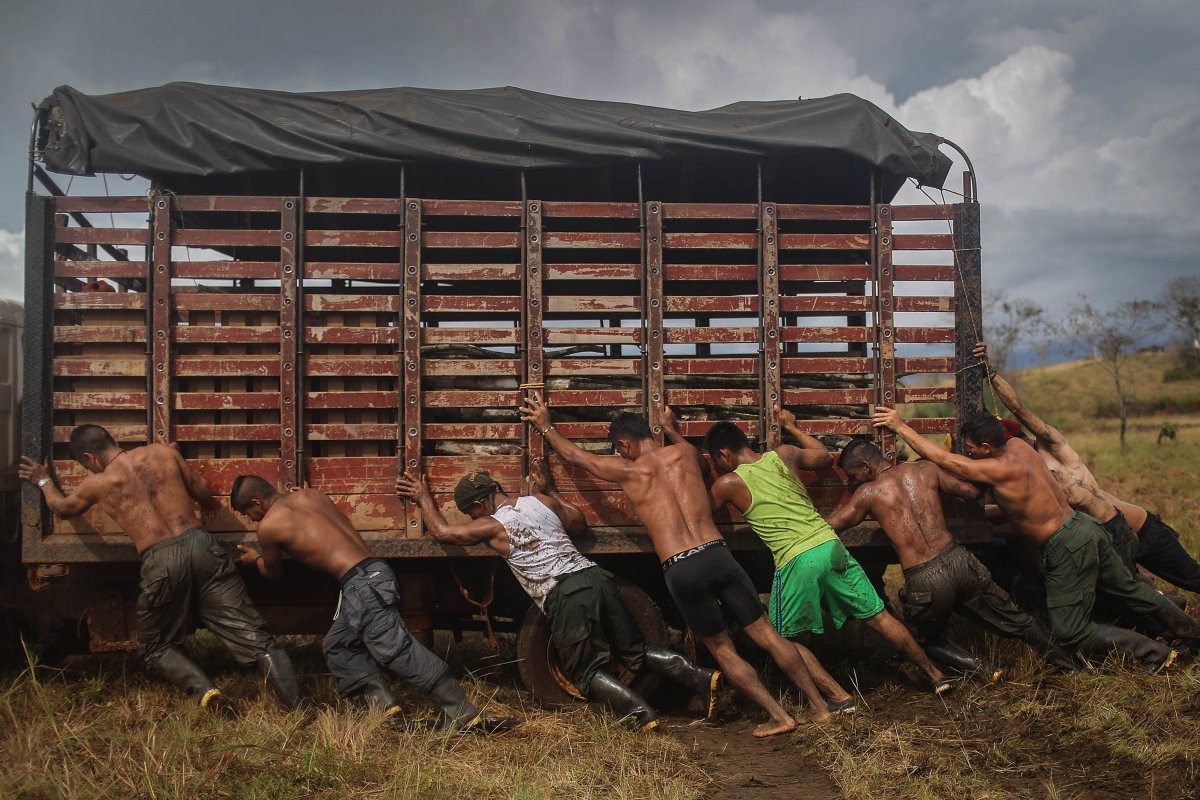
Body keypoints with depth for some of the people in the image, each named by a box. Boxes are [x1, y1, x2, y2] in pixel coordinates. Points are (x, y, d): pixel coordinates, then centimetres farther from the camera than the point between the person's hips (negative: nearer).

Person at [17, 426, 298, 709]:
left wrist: (44, 480, 52)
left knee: (156, 648, 20)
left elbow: (62, 507, 32)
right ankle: (297, 708, -16)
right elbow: (201, 490, 18)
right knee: (250, 633, -2)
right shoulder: (163, 452, 13)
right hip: (201, 544, 2)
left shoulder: (96, 484, 11)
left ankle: (201, 687, -8)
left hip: (159, 561, -2)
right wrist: (211, 503, 42)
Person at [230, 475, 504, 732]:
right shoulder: (309, 495, 18)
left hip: (361, 584, -9)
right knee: (337, 645, 21)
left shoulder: (268, 526, 1)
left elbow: (274, 574, 18)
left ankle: (463, 715, -10)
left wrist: (256, 559, 39)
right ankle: (383, 702, 13)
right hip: (374, 571, 9)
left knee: (400, 651, -9)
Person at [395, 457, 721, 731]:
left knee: (586, 670, 8)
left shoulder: (493, 526, 3)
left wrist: (424, 498, 27)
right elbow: (580, 523, 32)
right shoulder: (543, 501, 17)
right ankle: (701, 677, -2)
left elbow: (442, 531, 12)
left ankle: (641, 713, -10)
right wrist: (550, 489, 36)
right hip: (595, 576, 6)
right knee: (635, 651, 14)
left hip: (563, 595, -6)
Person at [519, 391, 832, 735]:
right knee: (767, 634, 11)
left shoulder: (627, 470, 7)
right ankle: (820, 706, 14)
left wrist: (546, 426, 38)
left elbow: (574, 454, 23)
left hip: (681, 570, -3)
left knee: (722, 650, 12)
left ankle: (779, 717, 10)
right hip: (717, 553, 3)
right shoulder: (686, 452, 13)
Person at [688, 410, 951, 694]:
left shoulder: (729, 484, 1)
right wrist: (792, 427, 41)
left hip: (795, 561, -5)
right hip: (830, 546, 5)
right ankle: (935, 674, 24)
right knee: (877, 617, 15)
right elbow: (826, 458, 28)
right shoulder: (783, 455, 12)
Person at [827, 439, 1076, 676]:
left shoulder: (868, 493, -2)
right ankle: (1062, 659, 32)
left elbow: (828, 527, 3)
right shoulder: (925, 469, 7)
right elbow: (972, 492, 11)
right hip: (959, 562, 4)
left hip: (923, 581, -4)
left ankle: (983, 670, 4)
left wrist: (844, 505, 23)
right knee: (1015, 620, 24)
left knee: (929, 640, 23)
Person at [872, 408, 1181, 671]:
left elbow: (942, 459, -23)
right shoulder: (1019, 446, 1)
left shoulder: (1002, 469, -23)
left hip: (1067, 549, -9)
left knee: (1070, 634, 0)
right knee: (1131, 591, 25)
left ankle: (1155, 653, 3)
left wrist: (900, 426, -19)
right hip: (1085, 527, 9)